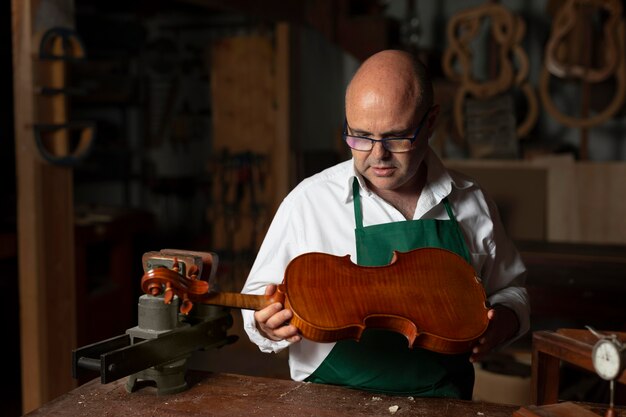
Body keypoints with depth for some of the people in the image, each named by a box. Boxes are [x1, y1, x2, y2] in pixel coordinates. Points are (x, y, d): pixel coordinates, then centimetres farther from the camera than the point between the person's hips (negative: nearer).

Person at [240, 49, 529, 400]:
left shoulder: (472, 203, 3)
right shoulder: (309, 201, -5)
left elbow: (510, 288, 18)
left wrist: (503, 321, -3)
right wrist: (267, 326, -18)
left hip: (444, 400, 2)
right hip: (332, 401, -2)